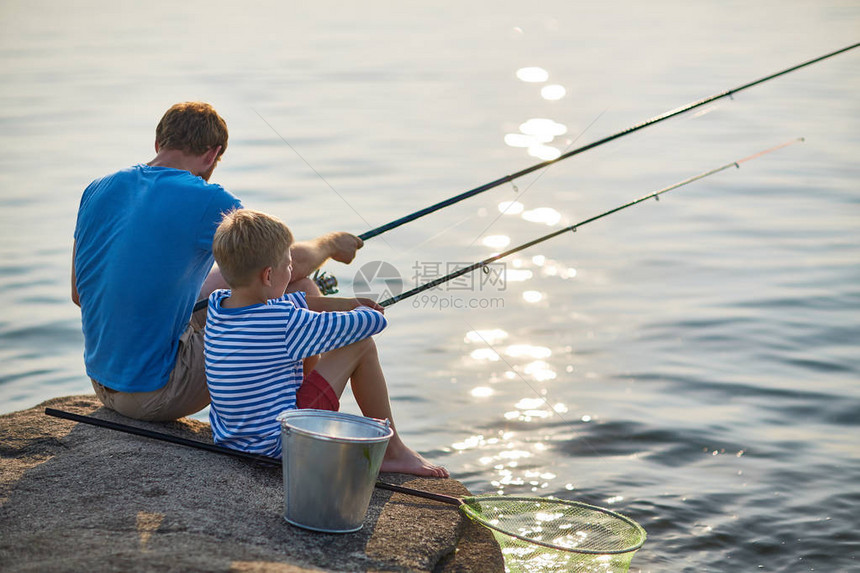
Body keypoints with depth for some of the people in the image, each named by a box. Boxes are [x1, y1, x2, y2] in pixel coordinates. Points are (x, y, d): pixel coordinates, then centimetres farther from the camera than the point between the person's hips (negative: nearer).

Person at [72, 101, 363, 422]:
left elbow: (79, 294, 15)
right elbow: (293, 265, -6)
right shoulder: (204, 200, -15)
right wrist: (329, 243, 16)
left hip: (103, 387, 8)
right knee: (299, 292, 0)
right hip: (156, 397, -8)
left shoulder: (97, 190, 5)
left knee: (228, 282, 26)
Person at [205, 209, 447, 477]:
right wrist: (360, 311, 12)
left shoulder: (216, 304, 0)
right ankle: (391, 451, 9)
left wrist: (345, 303, 20)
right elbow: (374, 322, -12)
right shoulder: (286, 323, -21)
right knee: (362, 345, -5)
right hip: (277, 443, -8)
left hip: (226, 438, 9)